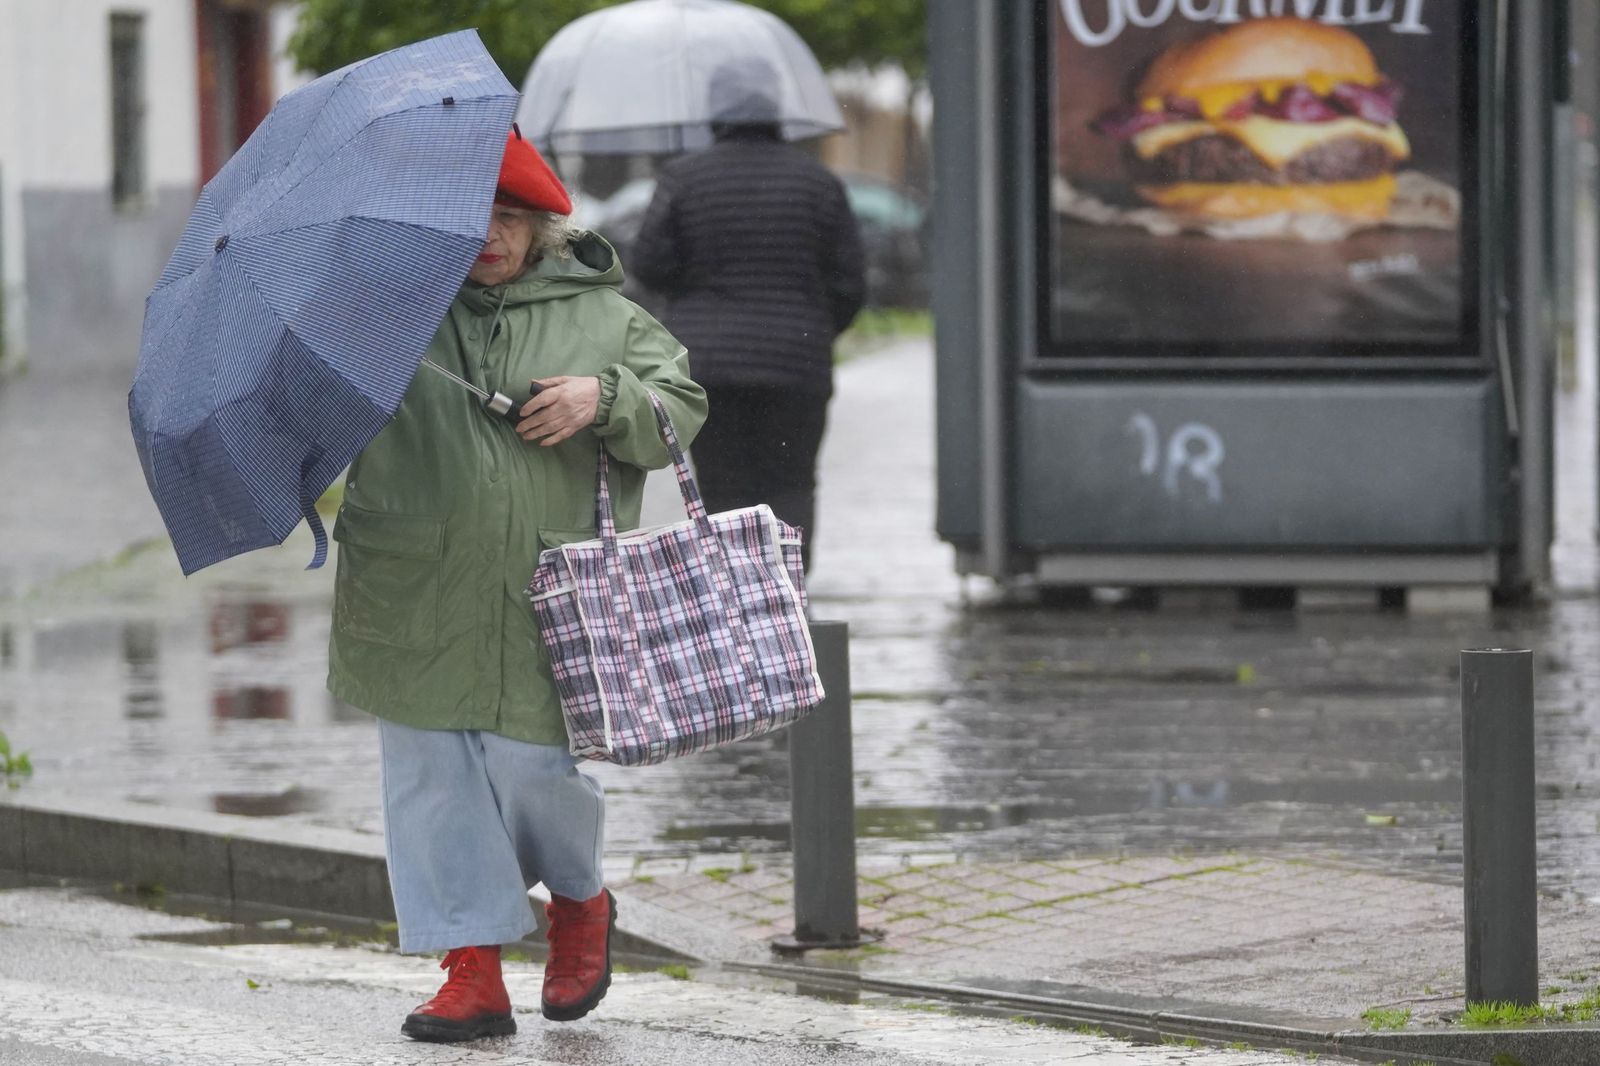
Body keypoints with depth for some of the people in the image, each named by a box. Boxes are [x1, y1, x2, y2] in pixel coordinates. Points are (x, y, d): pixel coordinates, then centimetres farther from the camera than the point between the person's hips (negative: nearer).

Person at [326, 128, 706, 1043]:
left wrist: (605, 400, -12)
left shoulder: (603, 317, 9)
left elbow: (681, 410, 6)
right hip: (417, 603, 2)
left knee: (534, 767, -3)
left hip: (543, 608, -2)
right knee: (434, 781, 1)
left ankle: (579, 899, 29)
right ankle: (474, 973, 7)